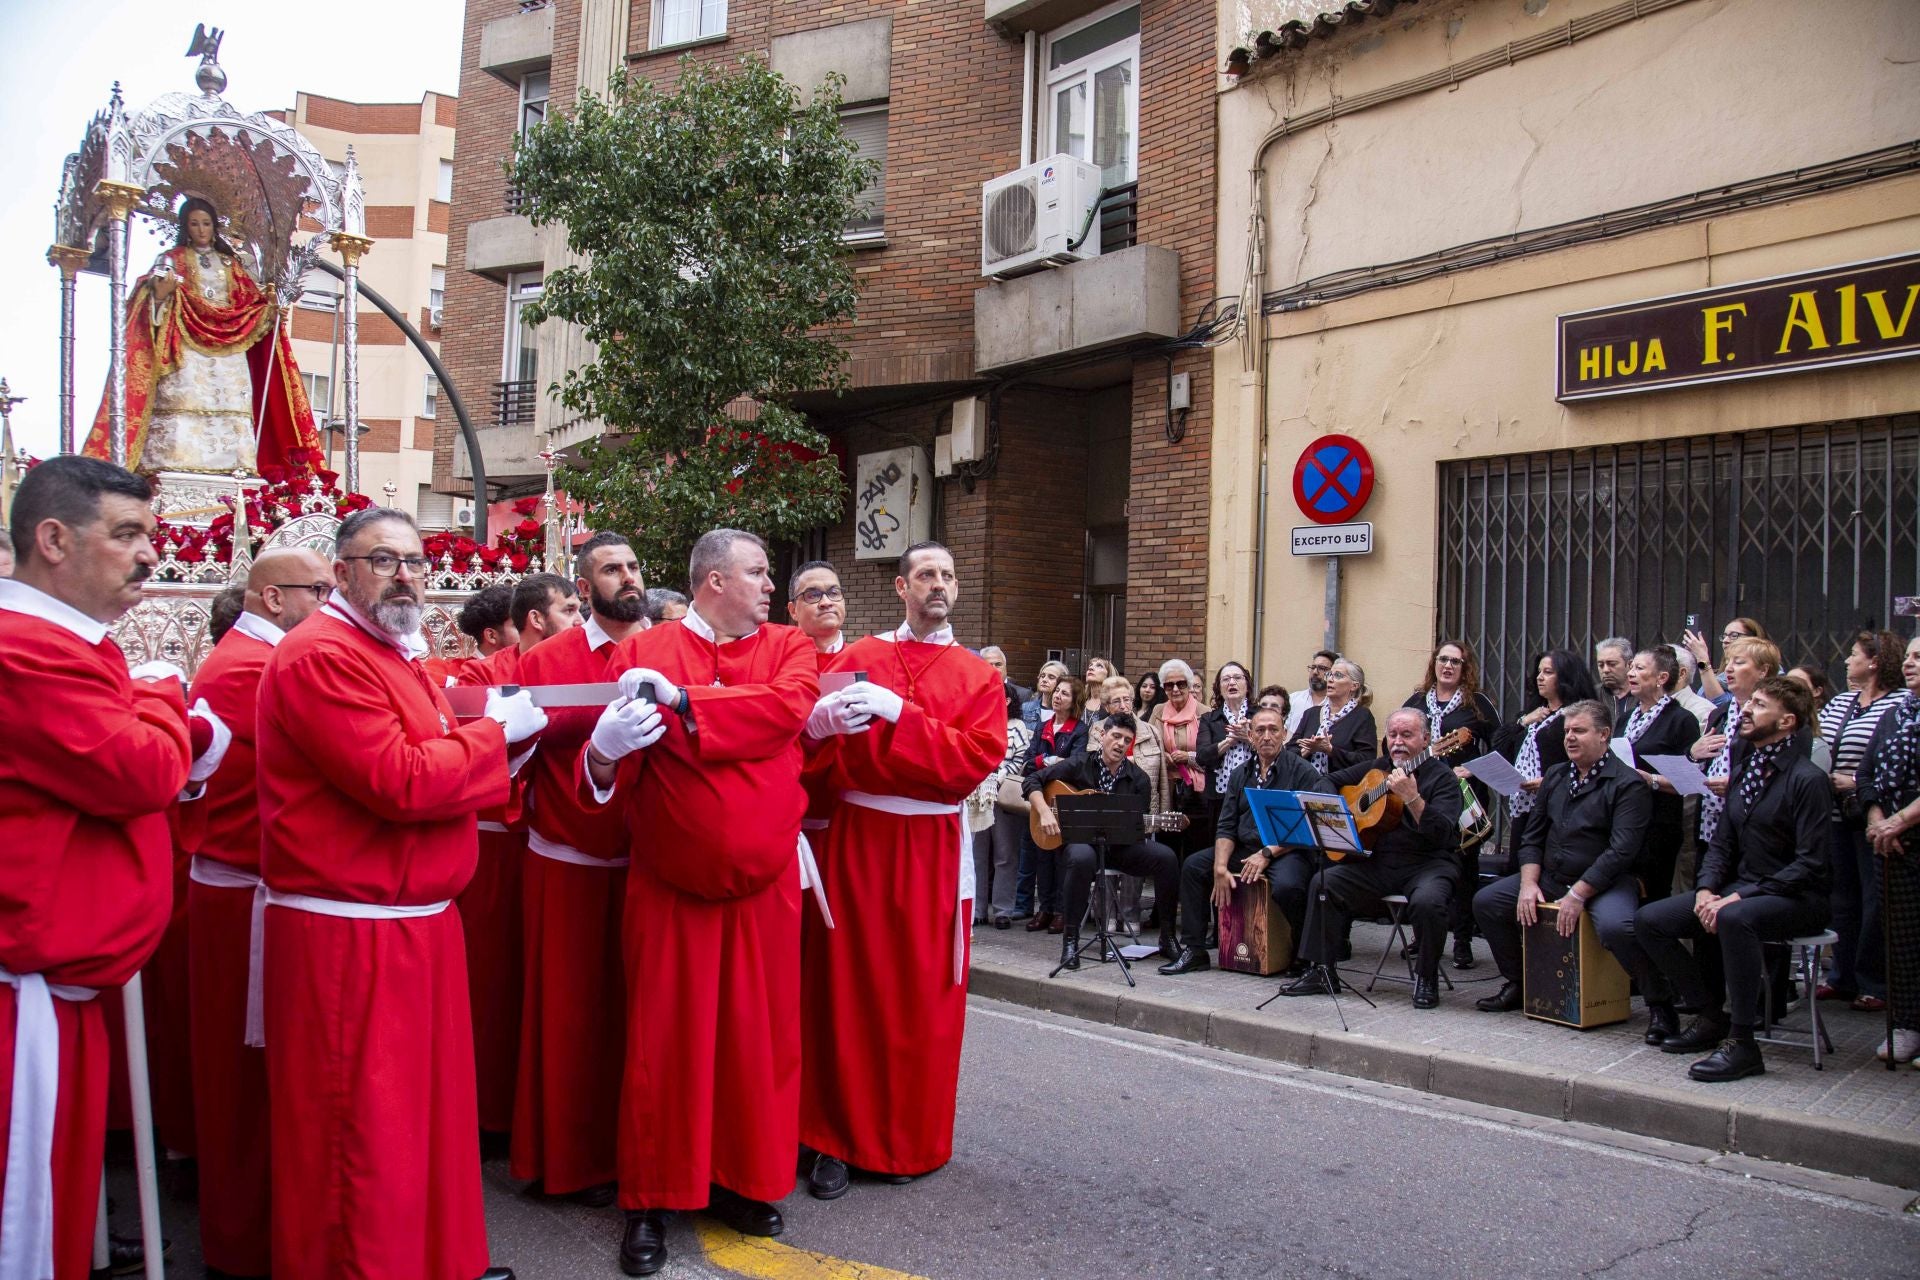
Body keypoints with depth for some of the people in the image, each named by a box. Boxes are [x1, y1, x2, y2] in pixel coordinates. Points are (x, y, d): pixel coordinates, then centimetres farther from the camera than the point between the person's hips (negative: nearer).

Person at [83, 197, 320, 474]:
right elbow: (151, 292, 5)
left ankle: (232, 466, -15)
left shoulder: (230, 263, 23)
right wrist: (160, 293, -18)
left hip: (227, 349, 3)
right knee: (184, 398, -17)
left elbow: (251, 300, 18)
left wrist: (269, 305, -2)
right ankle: (177, 464, -24)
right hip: (187, 345, -3)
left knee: (230, 405, -10)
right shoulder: (172, 259, 15)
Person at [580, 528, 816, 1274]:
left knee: (756, 1036, 9)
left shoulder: (788, 649, 6)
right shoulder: (643, 653, -1)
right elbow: (607, 781, -9)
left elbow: (787, 707, -18)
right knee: (664, 1039, 3)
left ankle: (739, 1179, 26)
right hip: (669, 886, -2)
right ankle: (648, 1202, 17)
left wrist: (680, 700, -20)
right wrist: (604, 753, -33)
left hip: (763, 883, 3)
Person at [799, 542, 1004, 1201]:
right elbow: (821, 736, 1)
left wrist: (898, 714, -17)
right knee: (847, 986, 2)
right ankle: (839, 1137, 14)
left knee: (923, 993, 5)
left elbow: (976, 758, -9)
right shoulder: (859, 658, 7)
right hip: (856, 837, 0)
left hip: (930, 848, 0)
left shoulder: (978, 677, 6)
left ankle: (911, 1139, 20)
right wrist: (826, 718, -23)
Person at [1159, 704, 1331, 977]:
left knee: (1286, 885, -37)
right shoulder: (1241, 774, 14)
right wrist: (1220, 867, -9)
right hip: (1244, 849, 6)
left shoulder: (1303, 772, -5)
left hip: (1288, 852, -6)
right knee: (1193, 865, -7)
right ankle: (1193, 950, 1)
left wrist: (1266, 854, -19)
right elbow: (1226, 826, 7)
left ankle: (1305, 956, -11)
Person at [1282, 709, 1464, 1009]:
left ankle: (1426, 979, -10)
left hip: (1428, 863, -5)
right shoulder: (1376, 768, 12)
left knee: (1427, 900, -36)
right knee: (1322, 882, -14)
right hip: (1378, 862, 5)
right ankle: (1322, 972, -5)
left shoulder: (1442, 777, -5)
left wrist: (1412, 798, -32)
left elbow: (1442, 835, -19)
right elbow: (1330, 781, 24)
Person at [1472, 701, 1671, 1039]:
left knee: (1615, 926, -37)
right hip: (1551, 877, 7)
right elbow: (1532, 836, 13)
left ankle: (1660, 1004, -13)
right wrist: (1528, 884, -4)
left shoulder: (1628, 783, -10)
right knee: (1486, 901, -4)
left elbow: (1622, 851, -19)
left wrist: (1578, 895, -22)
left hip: (1607, 881, -7)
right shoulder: (1555, 777, 13)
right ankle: (1517, 984, 14)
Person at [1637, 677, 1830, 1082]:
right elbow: (1722, 842, 14)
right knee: (1649, 920, -7)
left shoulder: (1808, 779, -13)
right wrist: (1706, 889, -6)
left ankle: (1741, 1042, -28)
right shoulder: (1743, 771, 12)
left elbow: (1811, 864, -18)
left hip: (1796, 898, -8)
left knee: (1734, 918, -39)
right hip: (1740, 889, 8)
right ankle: (1713, 1015, 6)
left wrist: (1741, 896, -24)